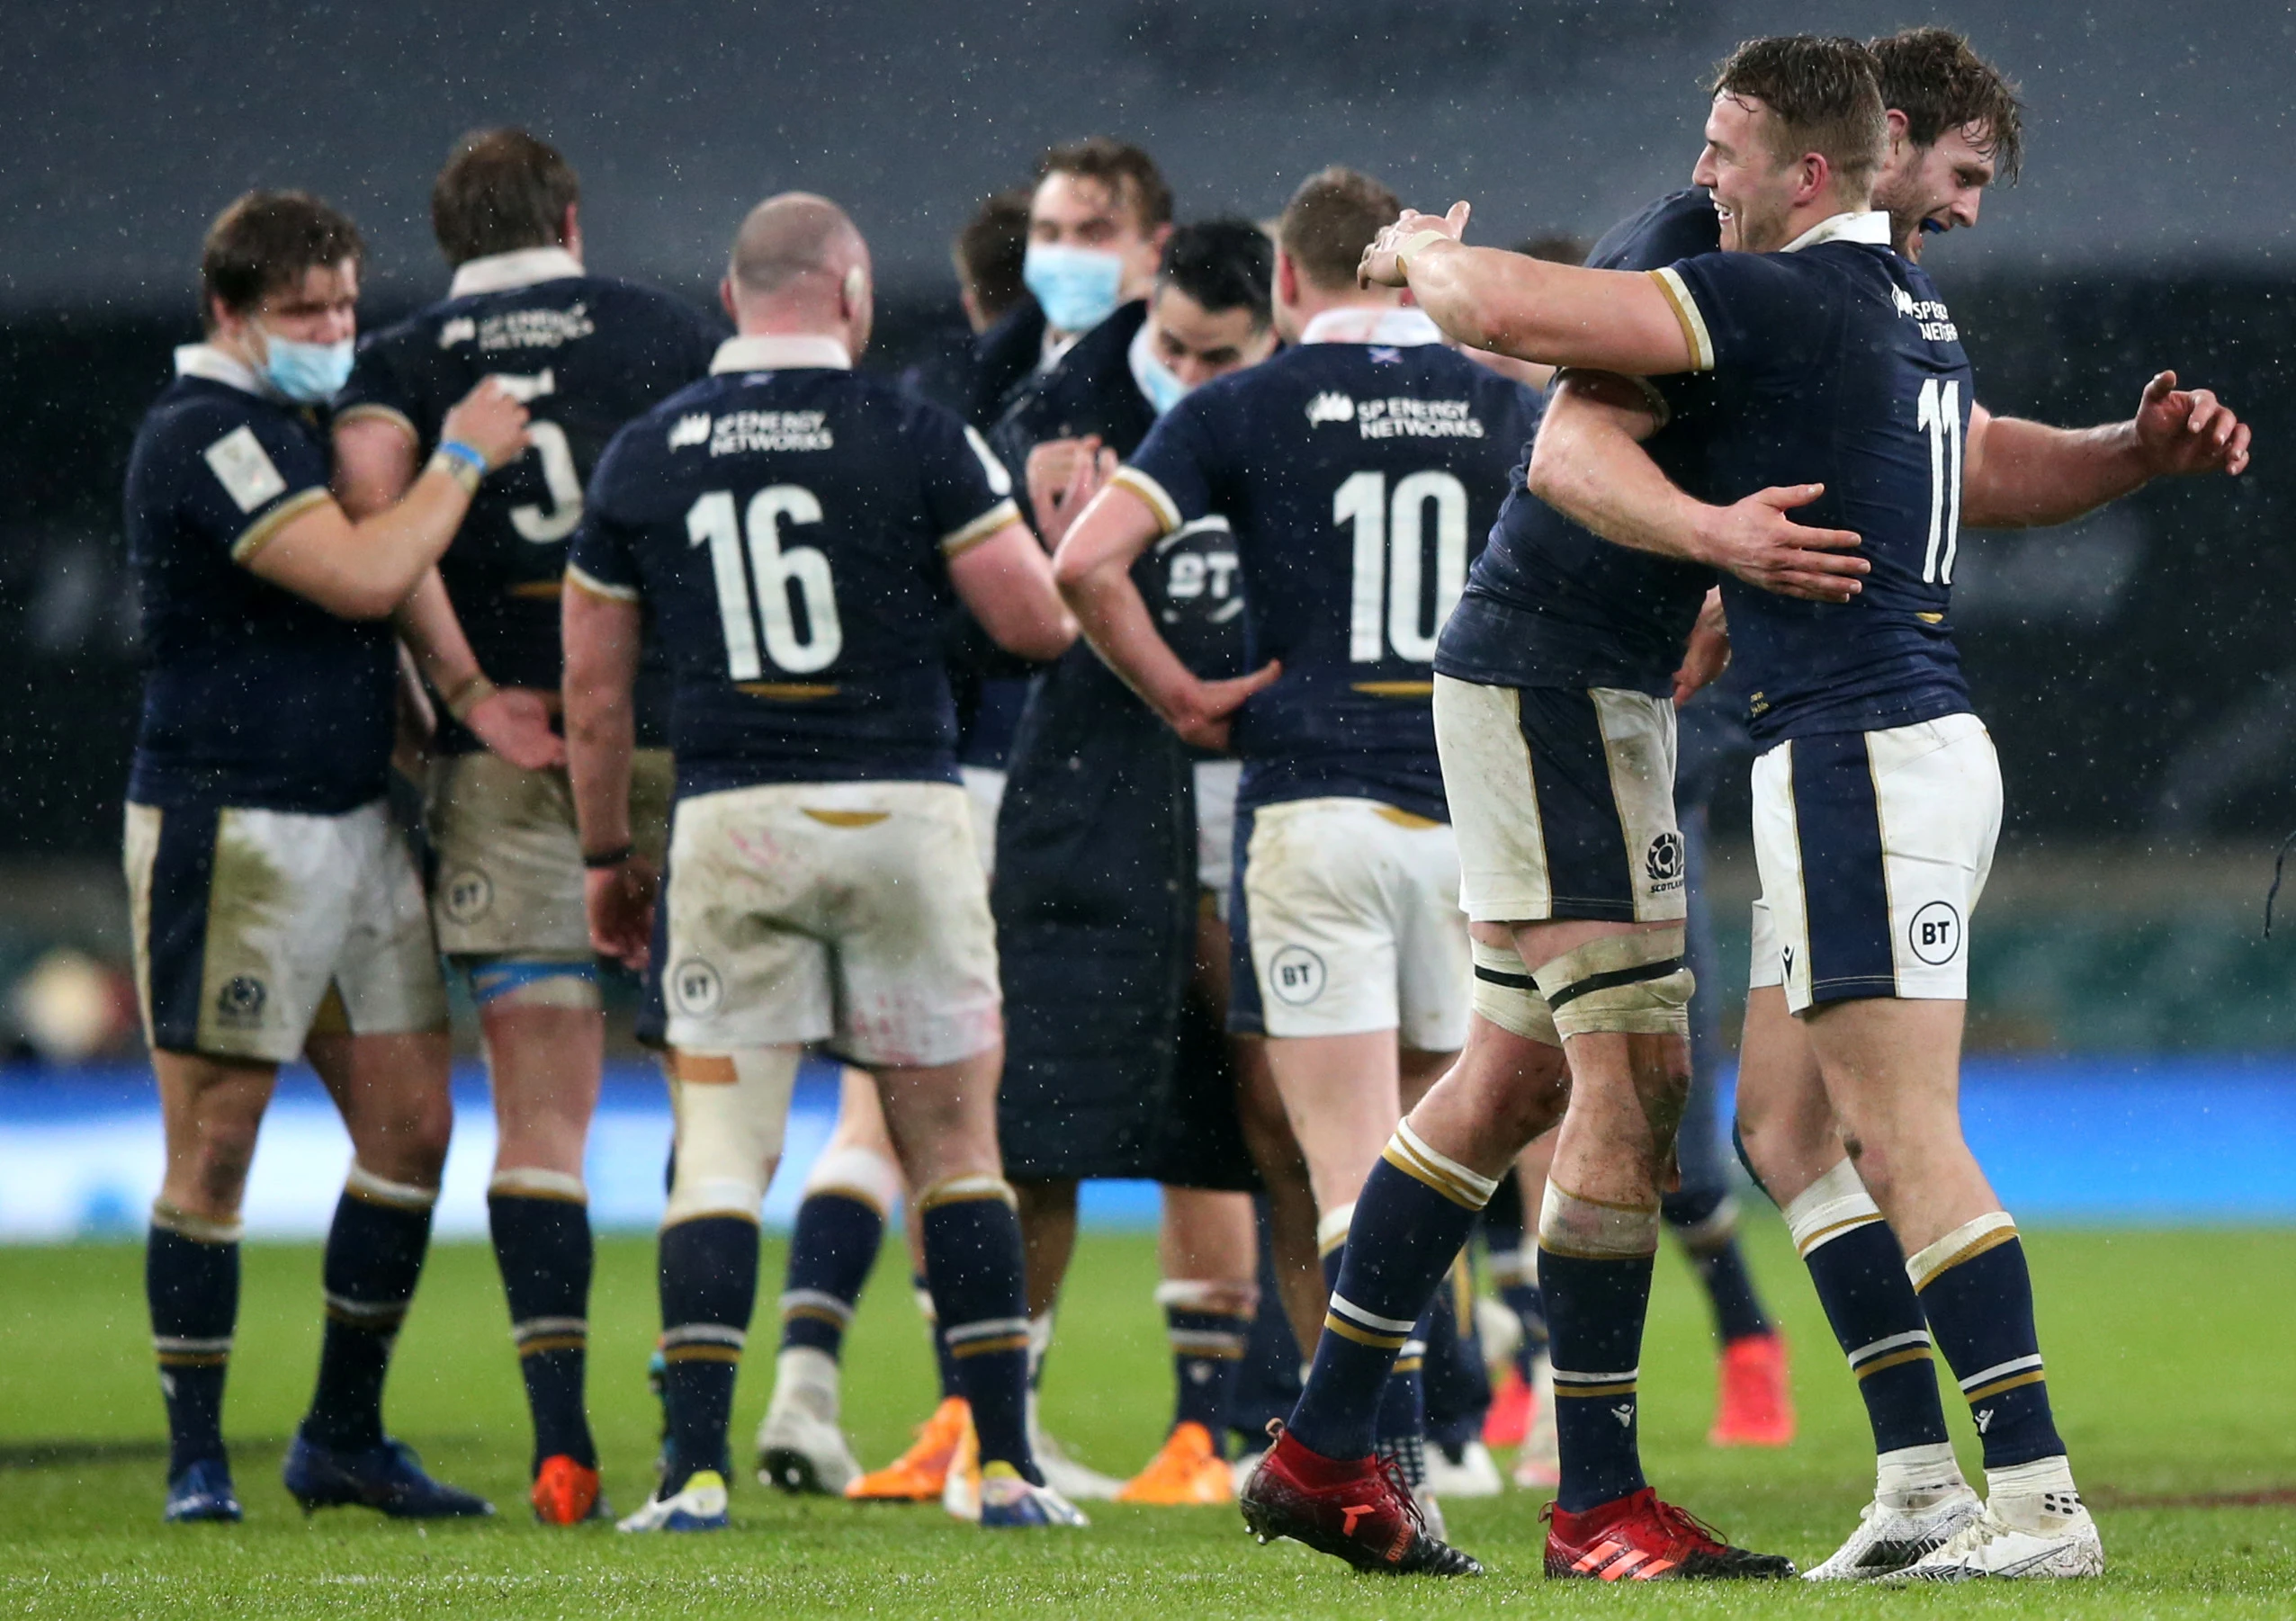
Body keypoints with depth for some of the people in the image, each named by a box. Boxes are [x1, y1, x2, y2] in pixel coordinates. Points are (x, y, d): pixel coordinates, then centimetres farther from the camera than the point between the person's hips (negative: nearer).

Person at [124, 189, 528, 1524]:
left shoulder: (306, 426, 16)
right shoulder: (204, 435, -14)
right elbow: (365, 575, -23)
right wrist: (464, 458, -11)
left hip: (353, 820, 9)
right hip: (230, 828, -9)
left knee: (412, 1122, 6)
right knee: (214, 1148, -4)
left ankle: (344, 1439, 16)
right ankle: (198, 1460, 3)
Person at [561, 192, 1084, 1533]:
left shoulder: (644, 457, 5)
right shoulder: (916, 439, -4)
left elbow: (595, 689, 9)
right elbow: (1040, 625, -4)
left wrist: (610, 856, 20)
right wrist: (1067, 538, 19)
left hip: (730, 821, 1)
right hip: (902, 812, -1)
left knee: (722, 1154, 4)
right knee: (956, 1146, 8)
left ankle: (696, 1471, -6)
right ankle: (1005, 1465, 7)